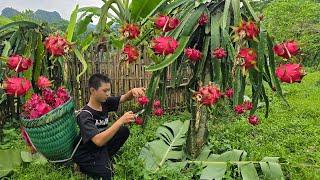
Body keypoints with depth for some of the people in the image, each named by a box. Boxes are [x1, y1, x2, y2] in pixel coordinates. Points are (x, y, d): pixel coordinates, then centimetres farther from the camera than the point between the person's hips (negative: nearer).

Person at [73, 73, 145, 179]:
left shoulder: (104, 102, -8)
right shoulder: (85, 115, -29)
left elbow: (124, 98, -5)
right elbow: (99, 141, -39)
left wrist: (133, 91, -30)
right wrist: (121, 121, -42)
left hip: (100, 146, 7)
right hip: (86, 155, -7)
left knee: (124, 130, -8)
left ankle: (104, 159, 3)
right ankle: (84, 168, 3)